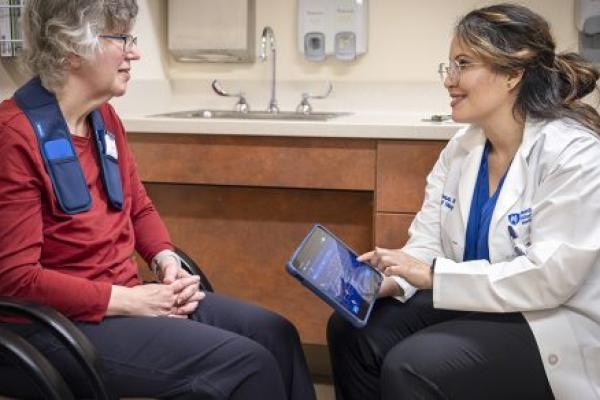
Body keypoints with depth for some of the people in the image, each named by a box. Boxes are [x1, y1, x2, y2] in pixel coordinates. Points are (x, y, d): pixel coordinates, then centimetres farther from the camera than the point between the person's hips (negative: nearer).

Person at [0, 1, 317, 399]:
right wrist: (131, 301, -20)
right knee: (246, 363, -18)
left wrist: (167, 261, -2)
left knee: (275, 334, 0)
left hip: (123, 296, 9)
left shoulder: (104, 118, 7)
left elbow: (139, 208, 20)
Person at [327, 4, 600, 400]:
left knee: (412, 366, -25)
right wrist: (393, 278, -17)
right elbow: (429, 238, 5)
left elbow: (549, 276, -26)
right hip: (475, 304, 8)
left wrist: (432, 274, -27)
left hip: (555, 322, -7)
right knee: (352, 331, -6)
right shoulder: (460, 148, 5)